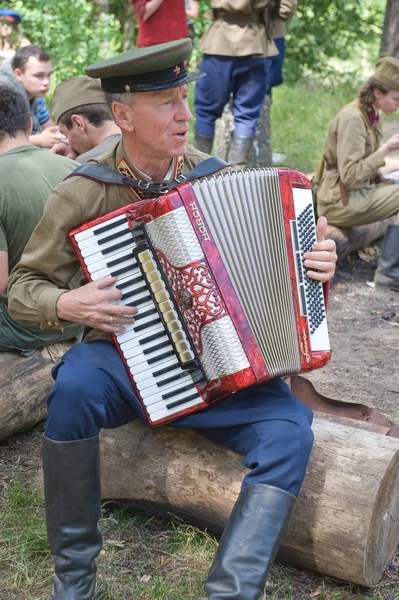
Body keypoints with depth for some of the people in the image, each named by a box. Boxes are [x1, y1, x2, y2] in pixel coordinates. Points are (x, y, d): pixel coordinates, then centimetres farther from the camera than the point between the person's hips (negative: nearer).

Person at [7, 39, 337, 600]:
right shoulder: (82, 194, -6)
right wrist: (66, 304, -20)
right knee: (74, 385, -34)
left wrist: (315, 264, -10)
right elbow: (23, 287, 2)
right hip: (123, 359, -2)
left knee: (290, 426, -23)